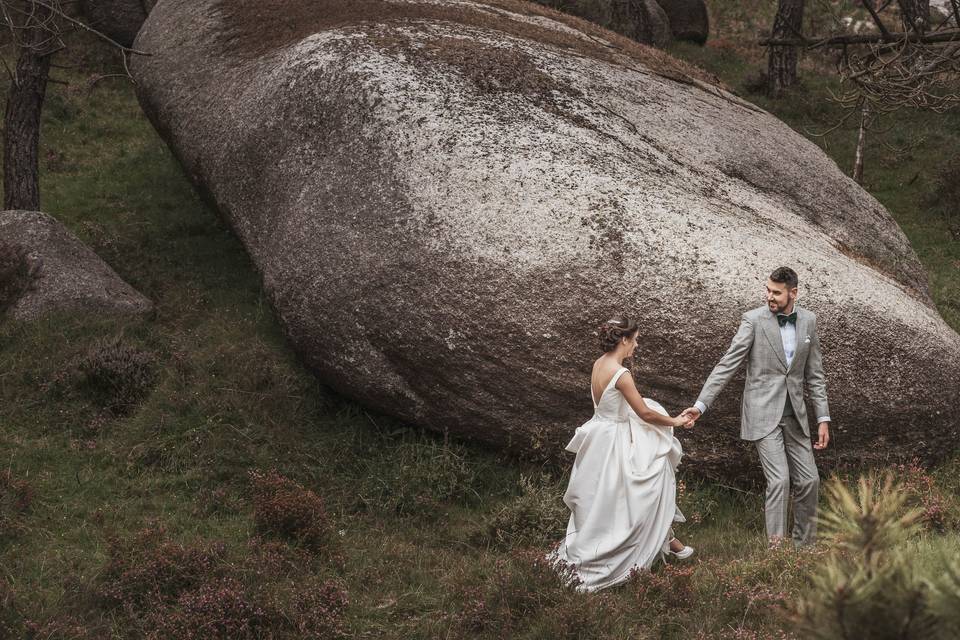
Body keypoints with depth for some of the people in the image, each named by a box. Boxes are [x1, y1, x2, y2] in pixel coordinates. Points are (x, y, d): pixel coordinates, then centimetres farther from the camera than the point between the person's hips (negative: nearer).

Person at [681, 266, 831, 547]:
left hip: (794, 415, 5)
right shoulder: (753, 320, -9)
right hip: (763, 414, -5)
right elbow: (727, 365, -10)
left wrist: (823, 418, 7)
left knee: (809, 480, 6)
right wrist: (701, 404, -18)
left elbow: (814, 374, 11)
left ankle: (804, 546, 23)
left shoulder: (808, 320, 5)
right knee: (779, 480, -15)